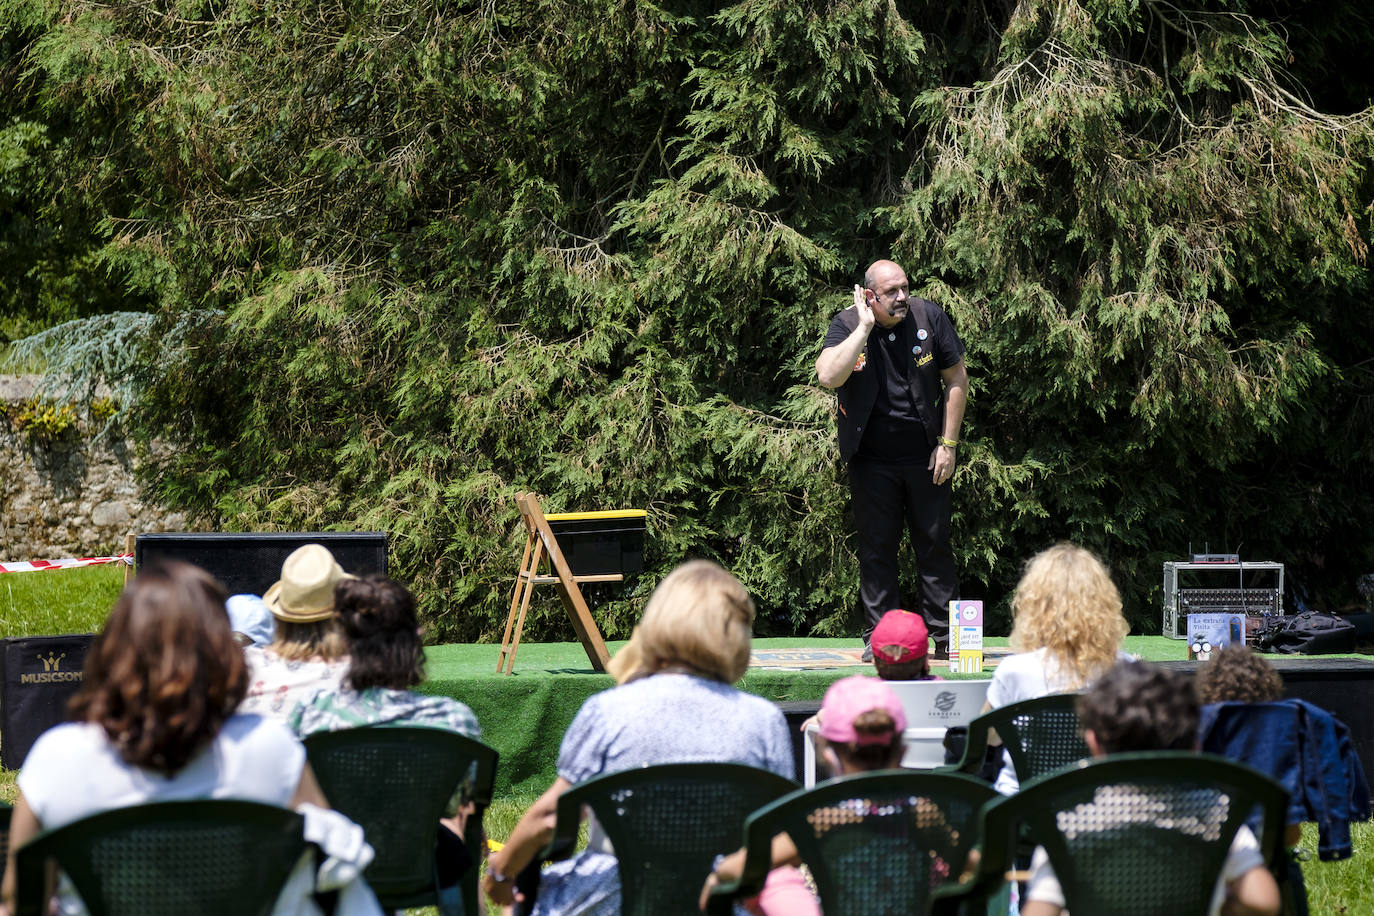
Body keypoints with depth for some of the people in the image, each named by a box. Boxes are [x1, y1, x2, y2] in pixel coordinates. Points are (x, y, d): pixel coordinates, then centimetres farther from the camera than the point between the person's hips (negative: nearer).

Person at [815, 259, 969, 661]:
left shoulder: (929, 316, -5)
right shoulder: (846, 325, -8)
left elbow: (957, 379, 1)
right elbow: (828, 376, -26)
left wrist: (948, 444, -3)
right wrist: (865, 327, -25)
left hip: (925, 458, 1)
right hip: (872, 461, 0)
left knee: (935, 547, 3)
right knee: (876, 549, 3)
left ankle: (944, 636, 9)